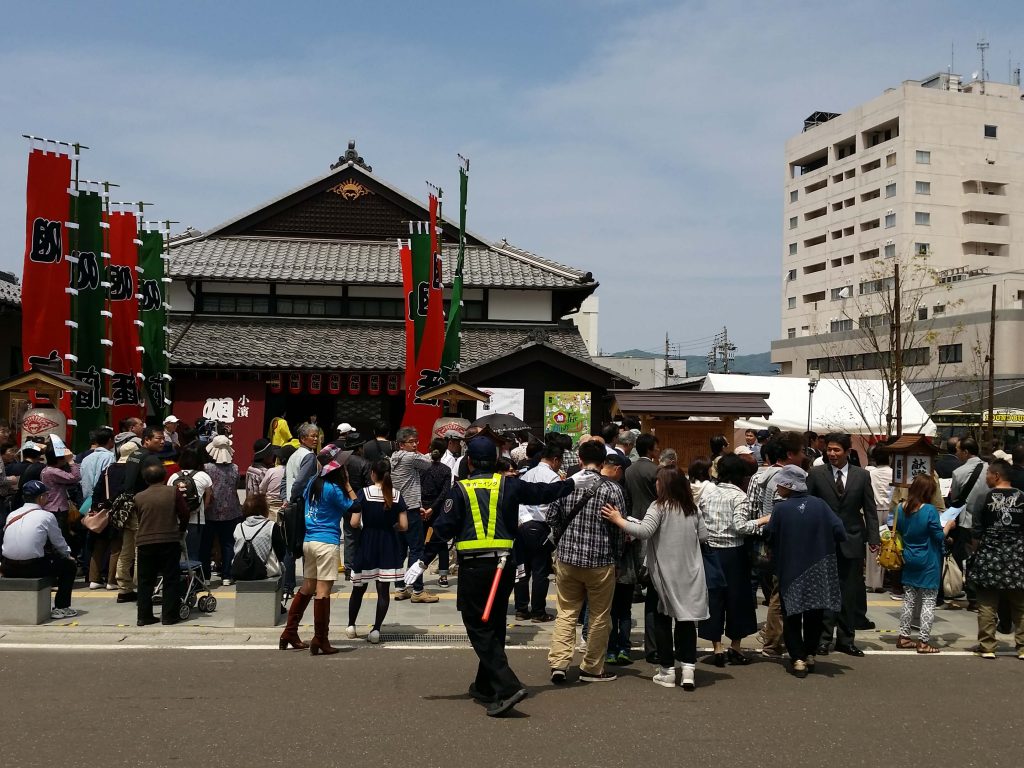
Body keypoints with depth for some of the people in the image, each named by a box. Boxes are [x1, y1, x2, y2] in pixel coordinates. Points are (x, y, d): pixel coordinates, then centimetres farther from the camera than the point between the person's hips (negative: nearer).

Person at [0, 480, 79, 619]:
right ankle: (61, 607, 11)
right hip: (33, 568, -6)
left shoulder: (11, 515, 11)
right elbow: (59, 544, 5)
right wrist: (68, 554, 29)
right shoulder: (46, 516, -4)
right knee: (70, 565, 14)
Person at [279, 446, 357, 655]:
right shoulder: (333, 489, -14)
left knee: (307, 588, 17)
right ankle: (320, 640, -1)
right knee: (323, 591, -4)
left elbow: (302, 499, 24)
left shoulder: (313, 483, 7)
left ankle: (289, 634, 22)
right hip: (326, 543, -8)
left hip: (308, 541, 8)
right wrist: (347, 484, -3)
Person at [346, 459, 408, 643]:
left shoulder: (364, 493, -8)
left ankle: (351, 626, 23)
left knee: (359, 588, 14)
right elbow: (404, 526, -4)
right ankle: (376, 629, 0)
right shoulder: (396, 495, -2)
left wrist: (363, 526, 8)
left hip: (367, 544, -1)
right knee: (384, 590, 4)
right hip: (389, 546, 1)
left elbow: (354, 523, -13)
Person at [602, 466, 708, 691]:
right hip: (689, 574, 4)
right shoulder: (692, 509, 5)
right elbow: (703, 535, 9)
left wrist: (618, 520, -18)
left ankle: (667, 670, 12)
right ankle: (688, 666, -1)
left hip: (664, 573, -4)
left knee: (663, 621, 8)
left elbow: (644, 531, -24)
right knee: (686, 619, 9)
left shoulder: (659, 506, -12)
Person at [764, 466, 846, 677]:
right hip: (818, 572, 3)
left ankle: (798, 658, 2)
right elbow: (839, 532, -10)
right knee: (814, 614, 18)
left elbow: (770, 535, -9)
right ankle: (810, 655, 23)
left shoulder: (780, 509, -15)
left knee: (792, 616, 9)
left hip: (790, 572, -2)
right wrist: (820, 540, 9)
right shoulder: (819, 505, -7)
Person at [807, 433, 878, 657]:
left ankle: (846, 639, 17)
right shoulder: (816, 474, -1)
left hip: (852, 543, 2)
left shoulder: (862, 476, 4)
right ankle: (823, 638, 11)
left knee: (850, 594, 6)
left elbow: (870, 509, 6)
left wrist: (873, 538, -1)